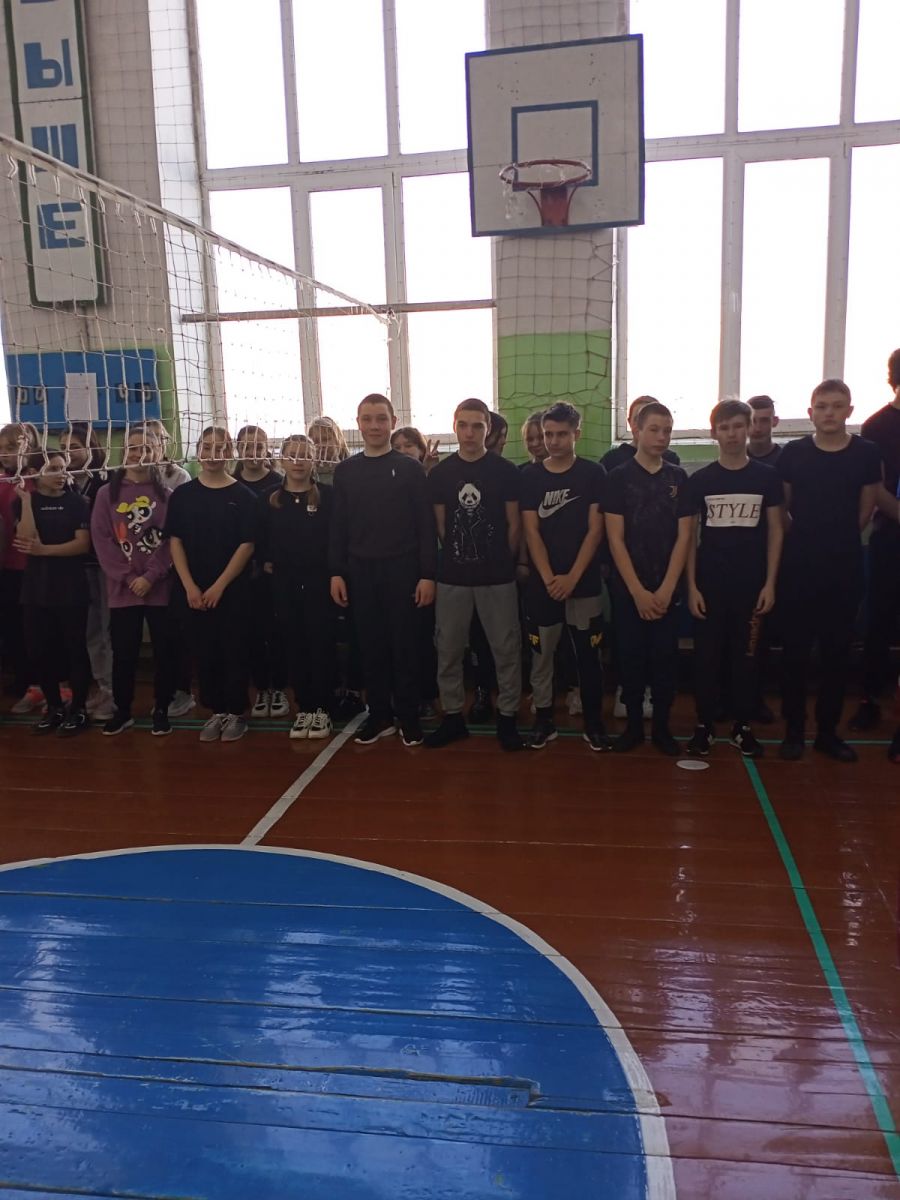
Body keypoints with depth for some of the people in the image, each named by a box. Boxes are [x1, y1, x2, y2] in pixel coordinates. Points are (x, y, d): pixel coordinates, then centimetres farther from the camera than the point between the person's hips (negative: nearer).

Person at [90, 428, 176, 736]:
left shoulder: (166, 494, 5)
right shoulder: (107, 493, 5)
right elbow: (101, 540, -1)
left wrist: (150, 576, -12)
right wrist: (128, 577, -10)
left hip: (160, 587, 0)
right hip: (122, 589, 0)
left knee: (164, 650, 4)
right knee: (123, 653, 6)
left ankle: (161, 710, 17)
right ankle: (122, 710, 21)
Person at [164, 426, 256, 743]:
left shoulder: (242, 496, -2)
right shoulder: (182, 494, 5)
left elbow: (246, 544, -6)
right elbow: (175, 541, 3)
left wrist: (219, 586, -12)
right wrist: (190, 586, -7)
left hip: (233, 589, -2)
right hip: (193, 591, 3)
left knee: (233, 651, 3)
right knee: (204, 652, 8)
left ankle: (236, 713, 15)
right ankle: (216, 712, 20)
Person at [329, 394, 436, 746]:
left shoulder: (409, 468, -1)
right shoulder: (345, 471, 8)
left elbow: (426, 525, -3)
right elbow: (338, 526, 9)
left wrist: (428, 574, -9)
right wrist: (336, 572, 2)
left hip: (401, 569, -3)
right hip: (360, 571, 3)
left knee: (404, 646, 3)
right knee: (371, 647, 8)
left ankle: (409, 717, 15)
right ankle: (379, 715, 19)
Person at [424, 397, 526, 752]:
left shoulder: (506, 471, -3)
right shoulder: (440, 473, 4)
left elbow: (514, 525, 1)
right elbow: (440, 526, 9)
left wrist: (503, 563, 4)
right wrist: (456, 557, 7)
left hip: (497, 577, -2)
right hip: (452, 576, 2)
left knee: (506, 648, 3)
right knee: (448, 649, 8)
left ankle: (507, 717, 15)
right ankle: (453, 716, 21)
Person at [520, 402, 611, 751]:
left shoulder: (594, 474, 0)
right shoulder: (530, 477, 3)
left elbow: (595, 530, -4)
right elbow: (531, 531, -1)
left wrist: (572, 577, -12)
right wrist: (549, 578, -12)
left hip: (584, 583, -1)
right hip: (542, 583, 1)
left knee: (588, 655, 5)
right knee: (541, 654, 6)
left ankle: (594, 723, 15)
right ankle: (543, 719, 18)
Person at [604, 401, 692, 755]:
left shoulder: (678, 478, 6)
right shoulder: (618, 477, -1)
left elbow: (683, 536, 2)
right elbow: (615, 538, -6)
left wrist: (666, 588, -8)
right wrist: (637, 590, -12)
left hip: (667, 588, 2)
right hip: (627, 587, -1)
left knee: (665, 659, 5)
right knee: (631, 658, 4)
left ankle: (661, 727, 17)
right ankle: (633, 725, 17)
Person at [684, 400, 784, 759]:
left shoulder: (766, 477, 2)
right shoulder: (700, 480, 1)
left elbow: (775, 531, 5)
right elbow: (690, 535, 3)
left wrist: (770, 583, -2)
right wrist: (691, 586, -4)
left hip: (751, 585, 0)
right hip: (709, 585, 0)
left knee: (746, 658, 7)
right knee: (706, 657, 4)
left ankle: (742, 726, 19)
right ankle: (704, 725, 15)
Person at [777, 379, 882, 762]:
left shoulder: (866, 453, 0)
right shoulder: (793, 453, -1)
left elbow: (865, 511, 8)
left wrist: (839, 539, 10)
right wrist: (806, 536, 8)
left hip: (845, 566, 1)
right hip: (799, 565, -1)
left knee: (837, 650, 7)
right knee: (796, 649, 3)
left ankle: (828, 731, 19)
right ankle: (794, 730, 13)